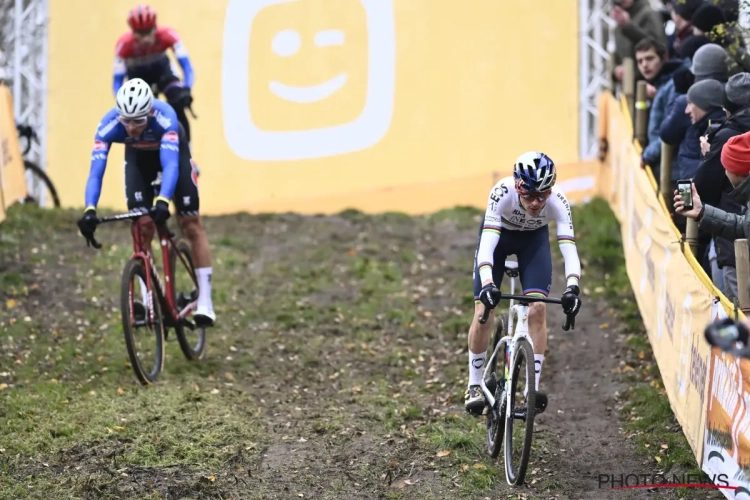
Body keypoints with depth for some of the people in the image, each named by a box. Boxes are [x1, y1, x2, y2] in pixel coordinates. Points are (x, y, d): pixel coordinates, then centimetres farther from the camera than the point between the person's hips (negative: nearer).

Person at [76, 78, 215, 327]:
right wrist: (90, 210, -56)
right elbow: (96, 171, -40)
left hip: (171, 150, -2)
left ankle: (205, 303, -4)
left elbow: (170, 164, -51)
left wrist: (163, 201, -67)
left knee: (191, 224, -7)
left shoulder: (164, 116, -43)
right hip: (138, 156, 2)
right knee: (142, 226, -12)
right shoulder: (109, 125, -36)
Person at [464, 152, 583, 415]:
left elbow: (569, 248, -43)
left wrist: (573, 287, -60)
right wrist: (487, 284, -60)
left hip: (534, 238, 1)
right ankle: (474, 385, 7)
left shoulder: (557, 201, -35)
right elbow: (487, 244, -45)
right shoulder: (503, 192, -39)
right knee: (483, 311, -9)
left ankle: (533, 386, -13)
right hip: (498, 234, -1)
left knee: (538, 307, -17)